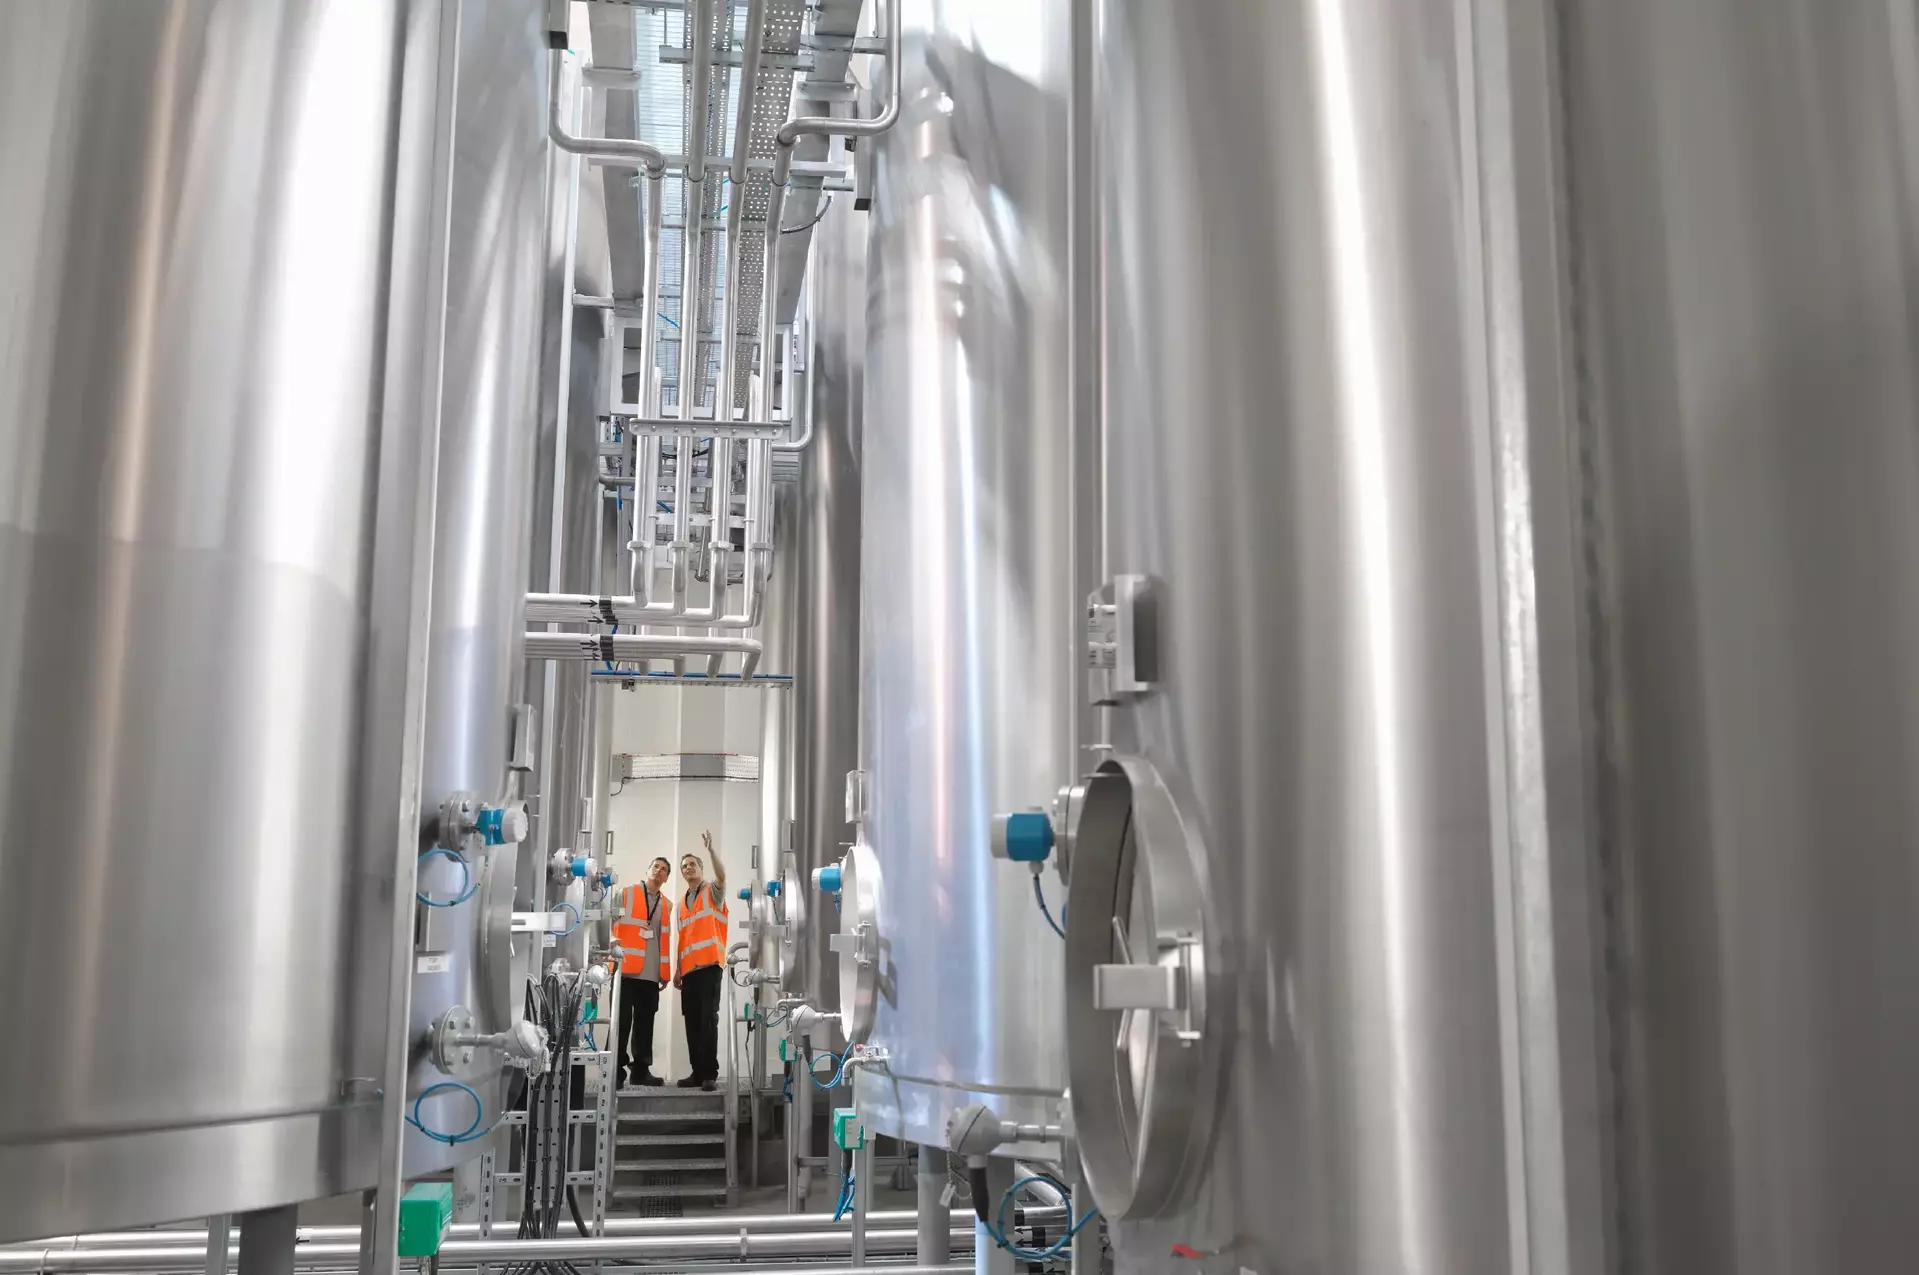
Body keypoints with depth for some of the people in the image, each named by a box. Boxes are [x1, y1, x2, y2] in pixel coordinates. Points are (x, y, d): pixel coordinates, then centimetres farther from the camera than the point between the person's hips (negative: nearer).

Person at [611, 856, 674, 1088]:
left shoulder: (667, 905, 16)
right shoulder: (626, 894, 6)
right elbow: (610, 920, 3)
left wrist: (666, 971, 14)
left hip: (651, 974, 4)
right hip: (626, 968, -4)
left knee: (645, 1023, 4)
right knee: (622, 1021, -3)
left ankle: (640, 1069, 9)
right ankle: (616, 1070, 0)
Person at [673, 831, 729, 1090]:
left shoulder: (712, 891, 5)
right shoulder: (682, 903, 21)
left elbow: (722, 875, -18)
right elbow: (682, 939, 20)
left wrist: (710, 848, -27)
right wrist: (677, 970, 13)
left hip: (710, 964, -6)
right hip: (689, 969, 6)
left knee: (708, 1019, -10)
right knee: (692, 1022, 5)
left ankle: (710, 1073, -9)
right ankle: (698, 1072, 10)